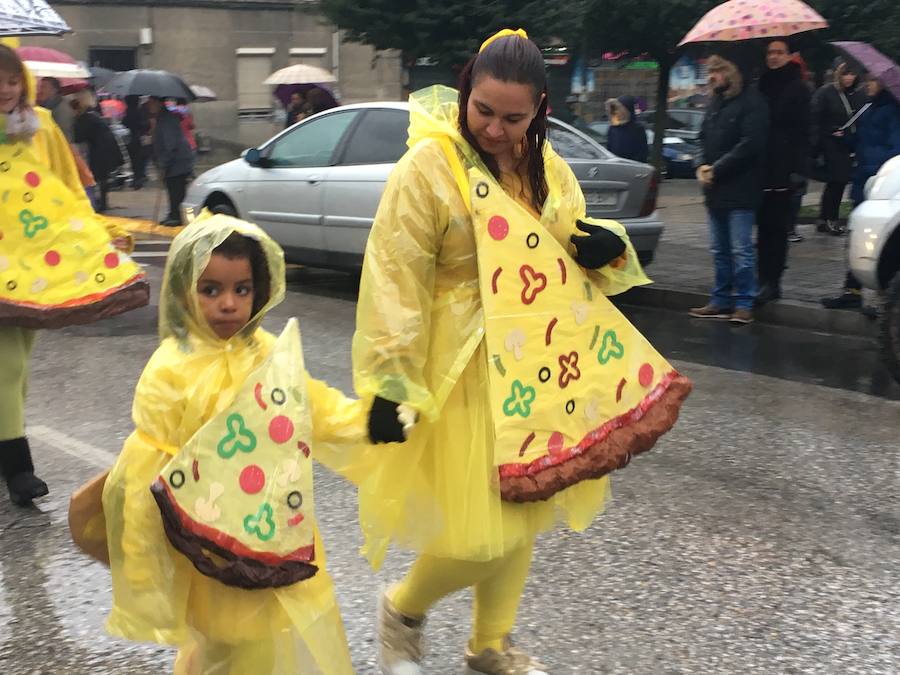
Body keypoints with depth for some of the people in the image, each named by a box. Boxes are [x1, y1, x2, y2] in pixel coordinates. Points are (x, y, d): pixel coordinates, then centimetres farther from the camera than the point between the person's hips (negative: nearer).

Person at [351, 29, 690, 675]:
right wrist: (388, 383, -20)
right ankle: (403, 610, 27)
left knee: (522, 514, 17)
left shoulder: (547, 167, 5)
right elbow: (395, 284, -16)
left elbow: (569, 250, 18)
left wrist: (609, 247, -4)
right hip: (464, 372, -6)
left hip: (535, 368, 7)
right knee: (478, 533, -6)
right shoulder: (428, 168, -15)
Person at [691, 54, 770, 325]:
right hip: (715, 190, 8)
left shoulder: (751, 102, -9)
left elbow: (750, 145, -17)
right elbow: (704, 138, 20)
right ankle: (721, 301, 19)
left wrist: (716, 169, -16)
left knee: (741, 250, -6)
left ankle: (744, 303, -1)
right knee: (720, 250, 12)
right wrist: (702, 166, 0)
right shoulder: (716, 103, 17)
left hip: (739, 190, -8)